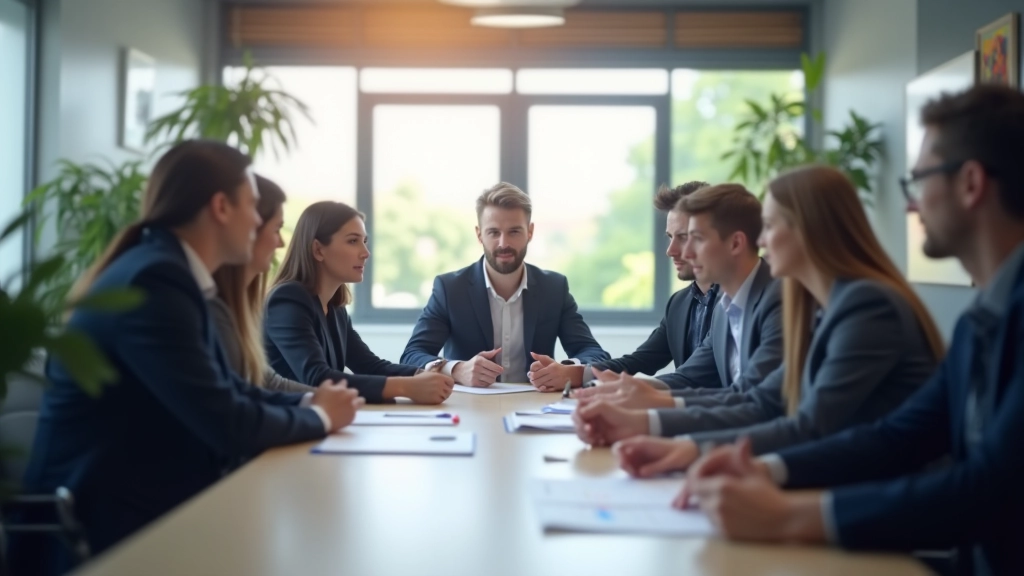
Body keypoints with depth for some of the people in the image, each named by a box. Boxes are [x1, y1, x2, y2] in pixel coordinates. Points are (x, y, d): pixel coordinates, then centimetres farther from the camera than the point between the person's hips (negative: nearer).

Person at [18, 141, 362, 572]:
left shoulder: (166, 271, 8)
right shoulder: (156, 280, -20)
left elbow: (228, 389, 15)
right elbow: (227, 424, -22)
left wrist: (308, 403, 0)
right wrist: (319, 416, -5)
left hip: (144, 507, 9)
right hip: (109, 530, -9)